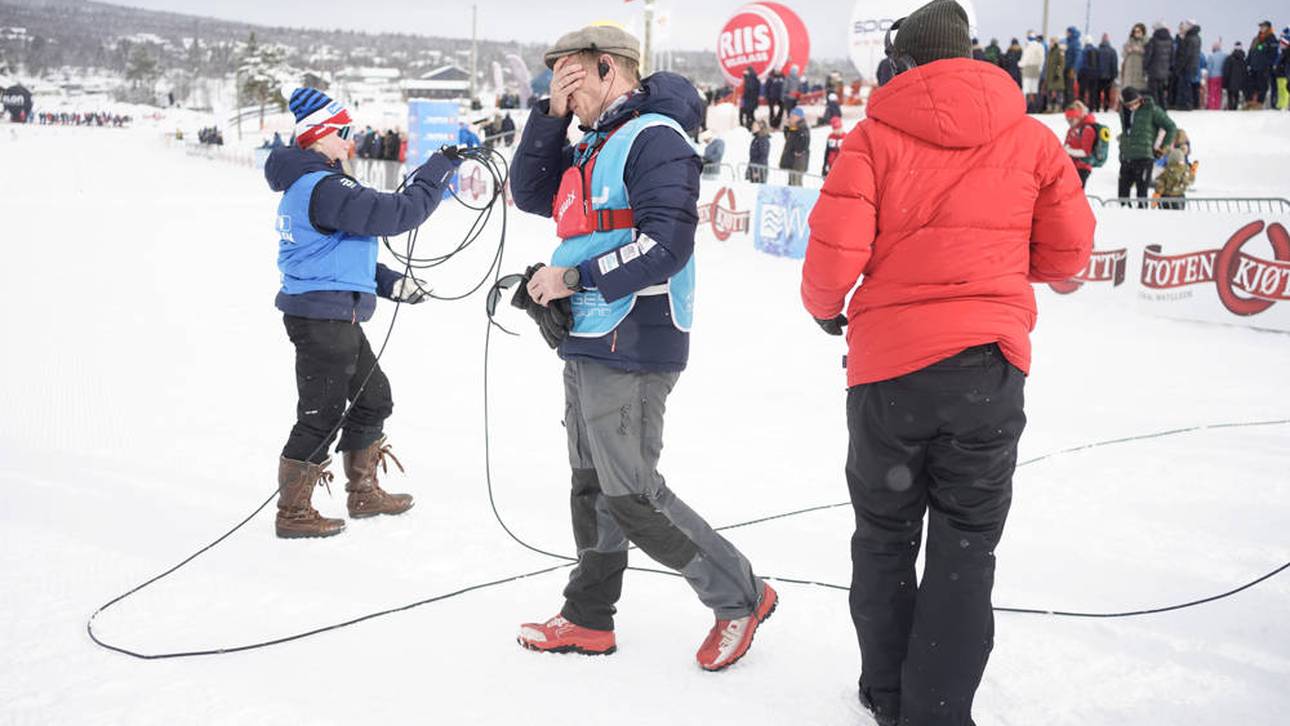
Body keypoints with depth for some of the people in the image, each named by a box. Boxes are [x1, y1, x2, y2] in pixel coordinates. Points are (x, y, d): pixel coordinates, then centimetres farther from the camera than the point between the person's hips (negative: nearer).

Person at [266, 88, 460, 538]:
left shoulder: (308, 185, 16)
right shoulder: (323, 188, -19)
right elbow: (395, 214, -25)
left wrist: (390, 284, 15)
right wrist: (440, 169, -15)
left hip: (335, 319, 11)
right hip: (321, 318, -11)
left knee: (374, 396, 20)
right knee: (321, 416, -1)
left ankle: (363, 492, 32)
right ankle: (292, 513, 11)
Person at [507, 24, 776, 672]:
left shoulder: (654, 137, -13)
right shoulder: (593, 146, 18)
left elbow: (666, 244, -22)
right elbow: (529, 194, 15)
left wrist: (573, 277, -18)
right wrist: (550, 114, 5)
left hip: (631, 349, -10)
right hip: (587, 344, 10)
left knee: (631, 495, -5)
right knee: (592, 485, 15)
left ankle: (740, 598, 9)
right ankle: (588, 619, 26)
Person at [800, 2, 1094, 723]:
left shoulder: (875, 135, -2)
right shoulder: (1032, 137, 4)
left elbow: (834, 252, -9)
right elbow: (1067, 254, 6)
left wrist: (825, 308, 12)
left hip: (888, 365, 0)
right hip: (990, 365, 1)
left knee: (885, 536, 17)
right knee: (966, 549, 10)